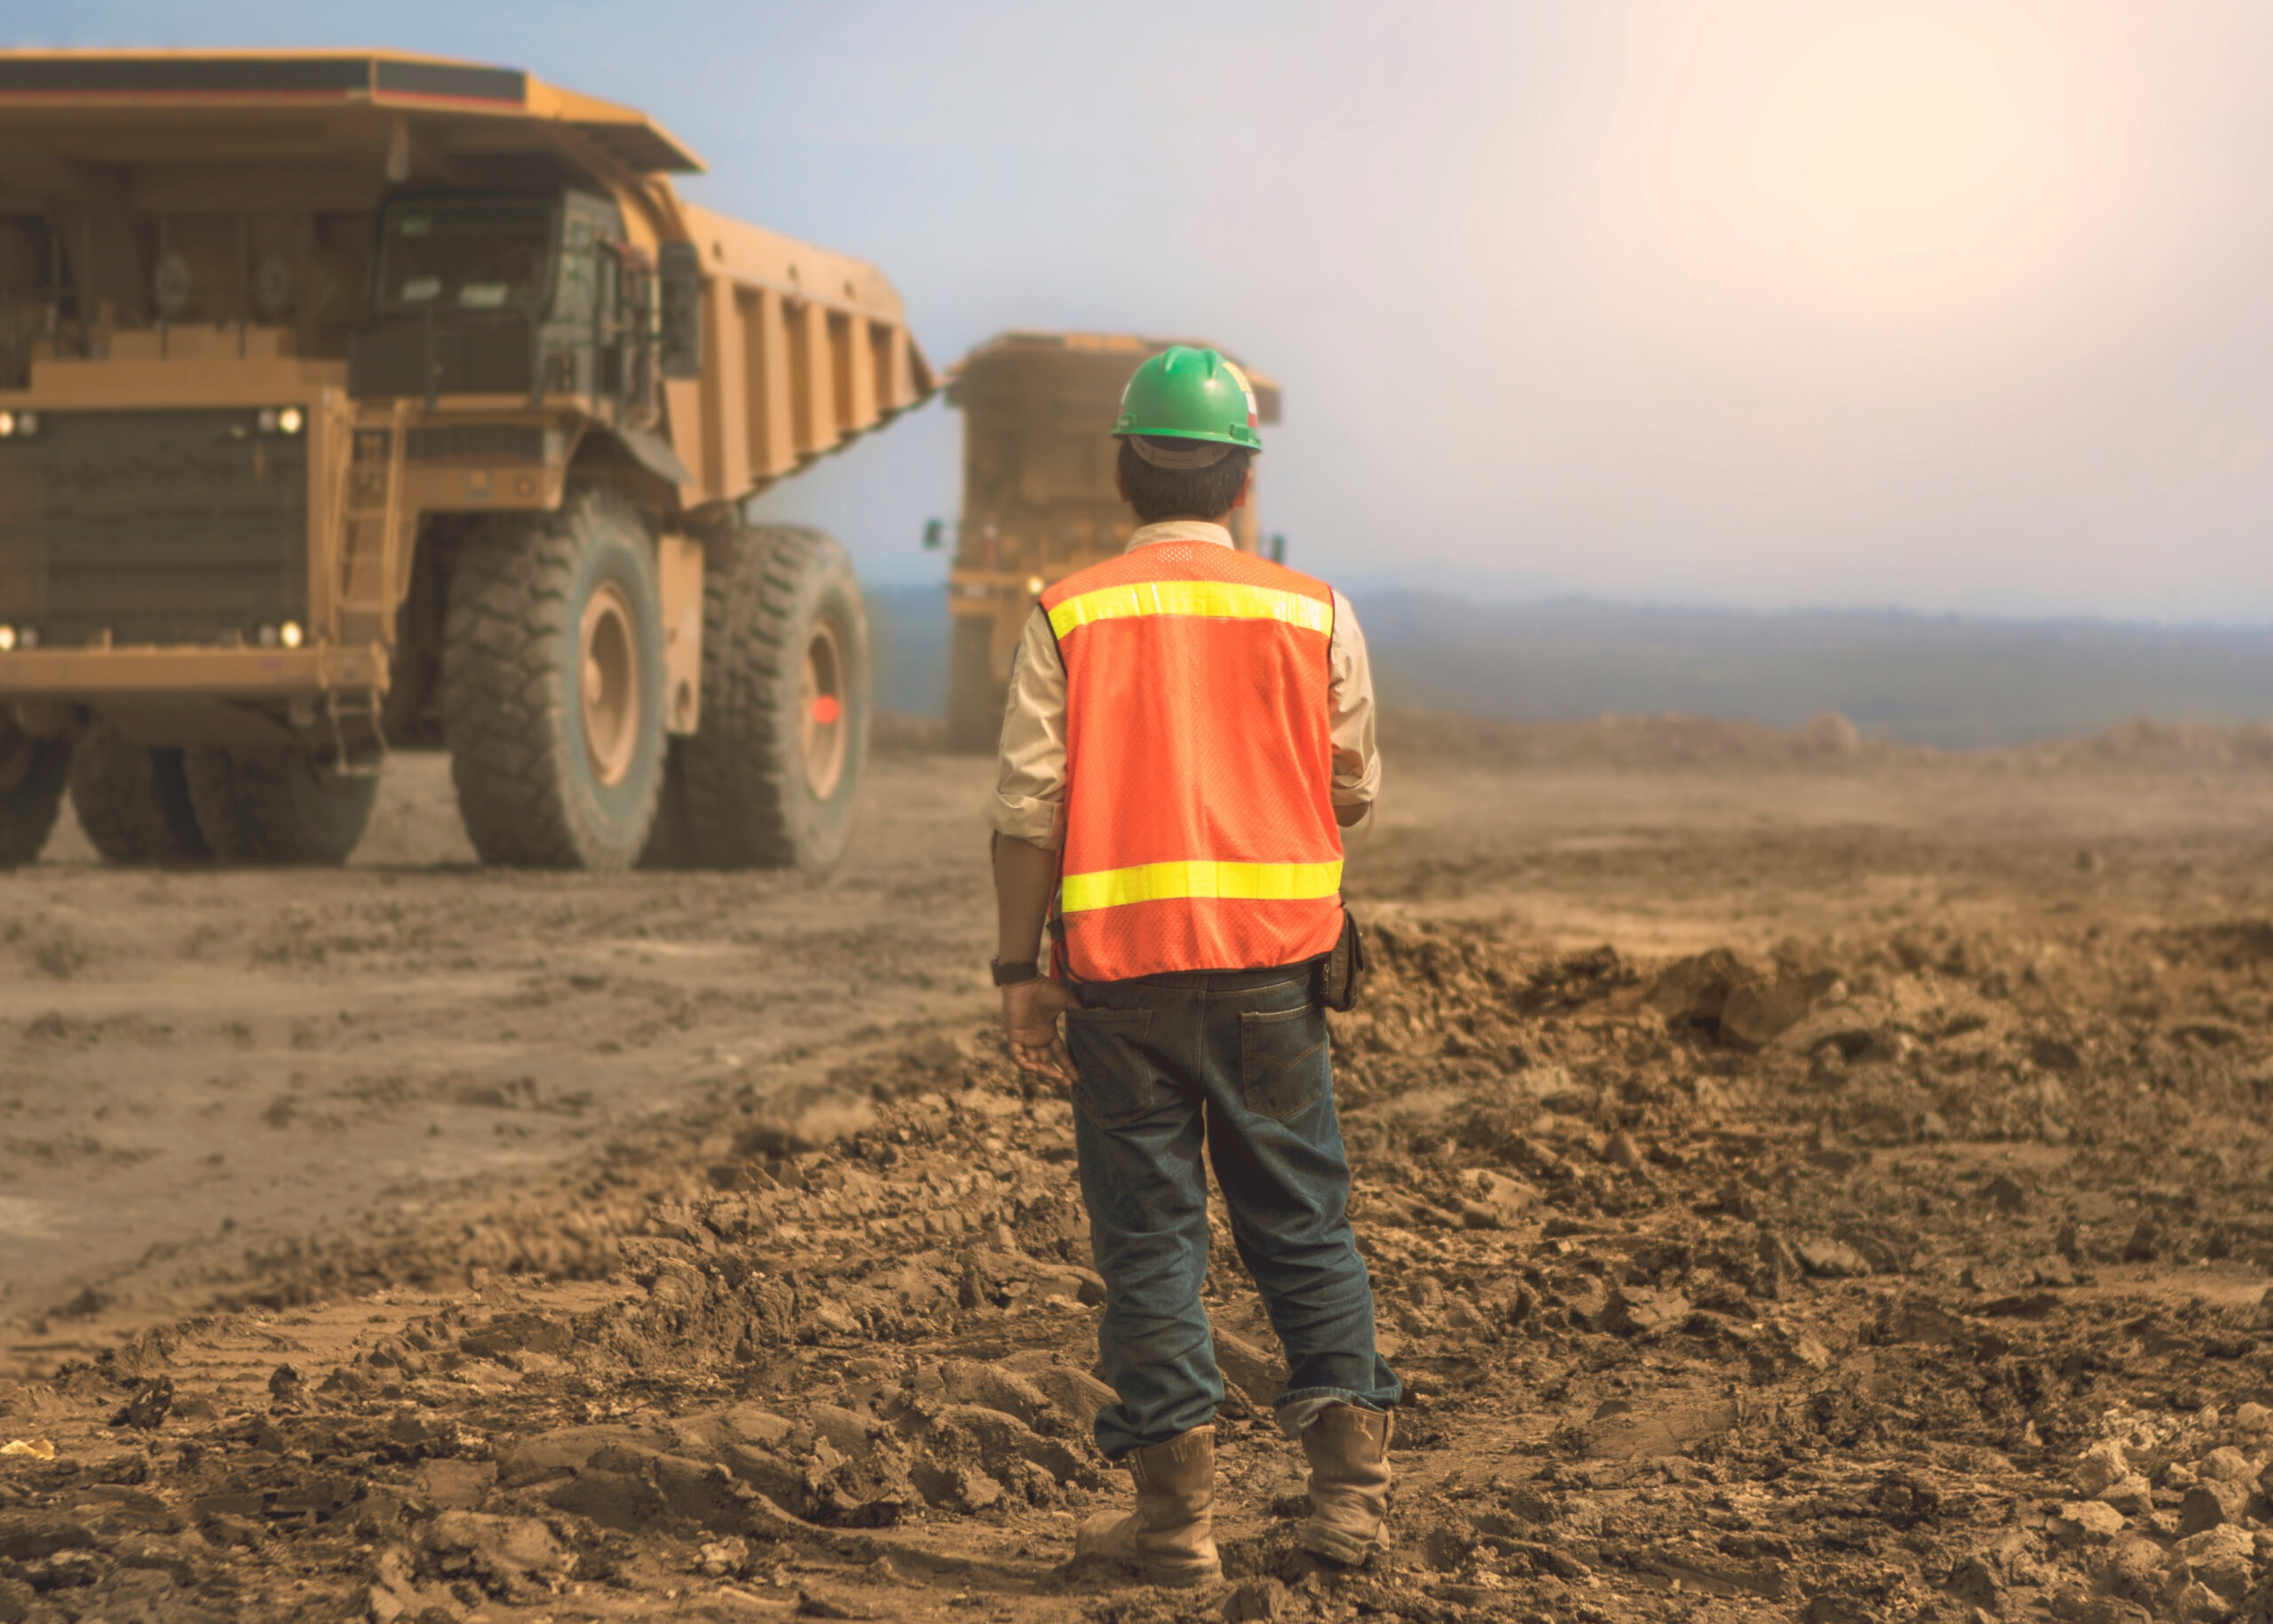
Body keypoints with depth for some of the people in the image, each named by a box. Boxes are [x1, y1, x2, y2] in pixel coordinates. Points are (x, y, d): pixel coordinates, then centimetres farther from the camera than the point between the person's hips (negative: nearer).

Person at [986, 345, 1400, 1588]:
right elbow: (1354, 791, 9)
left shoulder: (1070, 616, -2)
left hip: (1120, 967, -1)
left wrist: (1020, 971, 0)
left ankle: (1178, 1514, 4)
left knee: (1148, 1238, 5)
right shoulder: (1313, 615, 2)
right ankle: (1350, 1488, 10)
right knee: (1302, 1225, 12)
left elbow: (1028, 807, -5)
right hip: (1272, 965, 1)